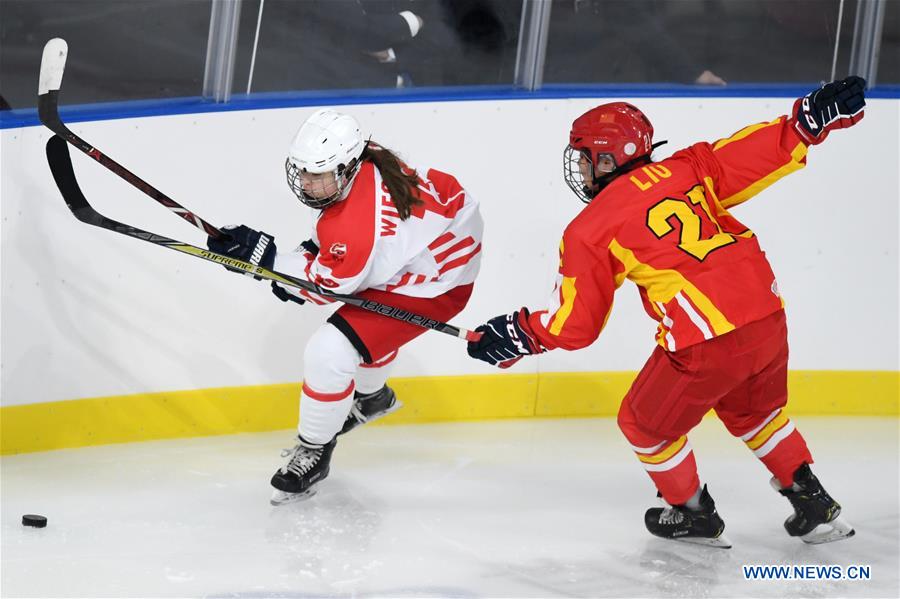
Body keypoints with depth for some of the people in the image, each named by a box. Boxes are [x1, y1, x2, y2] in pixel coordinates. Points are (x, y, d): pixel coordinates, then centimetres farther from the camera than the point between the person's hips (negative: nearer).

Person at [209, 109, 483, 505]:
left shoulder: (358, 224, -37)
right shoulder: (362, 164, -11)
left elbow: (329, 285, -20)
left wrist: (264, 255, -23)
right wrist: (315, 251, -1)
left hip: (437, 281, -10)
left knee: (329, 352, -17)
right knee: (363, 320, 36)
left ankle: (315, 451, 3)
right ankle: (372, 397, 64)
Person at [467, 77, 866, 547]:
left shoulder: (589, 231, 2)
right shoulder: (685, 170, 11)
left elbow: (576, 324, 5)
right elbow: (755, 157, 3)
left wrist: (516, 336, 18)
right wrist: (812, 118, 9)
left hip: (704, 346, -6)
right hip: (768, 321, 6)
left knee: (646, 424, 22)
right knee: (757, 412, 33)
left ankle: (692, 515, 35)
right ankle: (816, 507, 34)